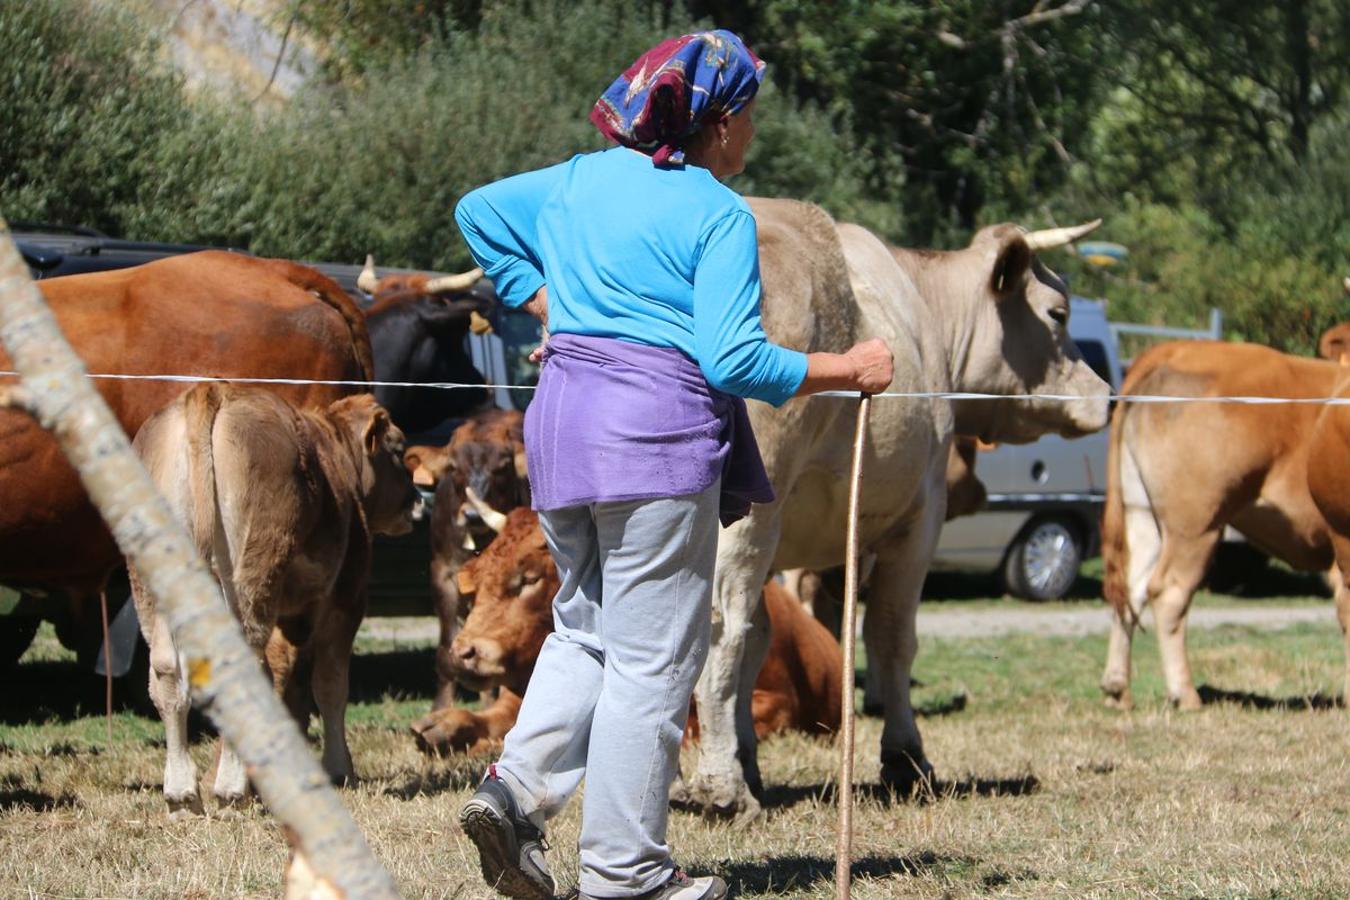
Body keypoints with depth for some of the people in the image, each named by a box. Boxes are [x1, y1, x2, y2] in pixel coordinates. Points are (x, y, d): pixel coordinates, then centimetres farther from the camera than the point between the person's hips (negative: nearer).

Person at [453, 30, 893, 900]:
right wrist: (848, 369, -4)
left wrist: (546, 308, 25)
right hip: (660, 437, -7)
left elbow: (478, 211, 27)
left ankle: (517, 788, 1)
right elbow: (734, 361, -14)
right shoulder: (720, 214, -8)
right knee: (652, 661, 1)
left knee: (586, 630, 21)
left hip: (563, 421, 7)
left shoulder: (584, 179, 12)